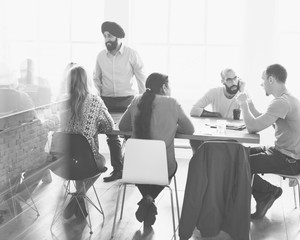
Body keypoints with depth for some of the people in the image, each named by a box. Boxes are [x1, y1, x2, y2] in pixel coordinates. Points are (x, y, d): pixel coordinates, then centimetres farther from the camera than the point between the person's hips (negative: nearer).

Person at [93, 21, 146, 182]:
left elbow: (141, 78, -3)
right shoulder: (101, 56, 4)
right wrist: (100, 93, 3)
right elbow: (96, 77, 16)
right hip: (107, 101, 4)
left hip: (127, 100, -3)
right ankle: (117, 169, 19)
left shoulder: (132, 54, -6)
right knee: (111, 136, 8)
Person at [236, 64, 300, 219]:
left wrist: (243, 104, -11)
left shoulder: (282, 102, -23)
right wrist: (249, 104, 9)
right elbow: (262, 122, 17)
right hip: (283, 152, 11)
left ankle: (269, 191, 5)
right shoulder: (287, 99, 11)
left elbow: (252, 127, -26)